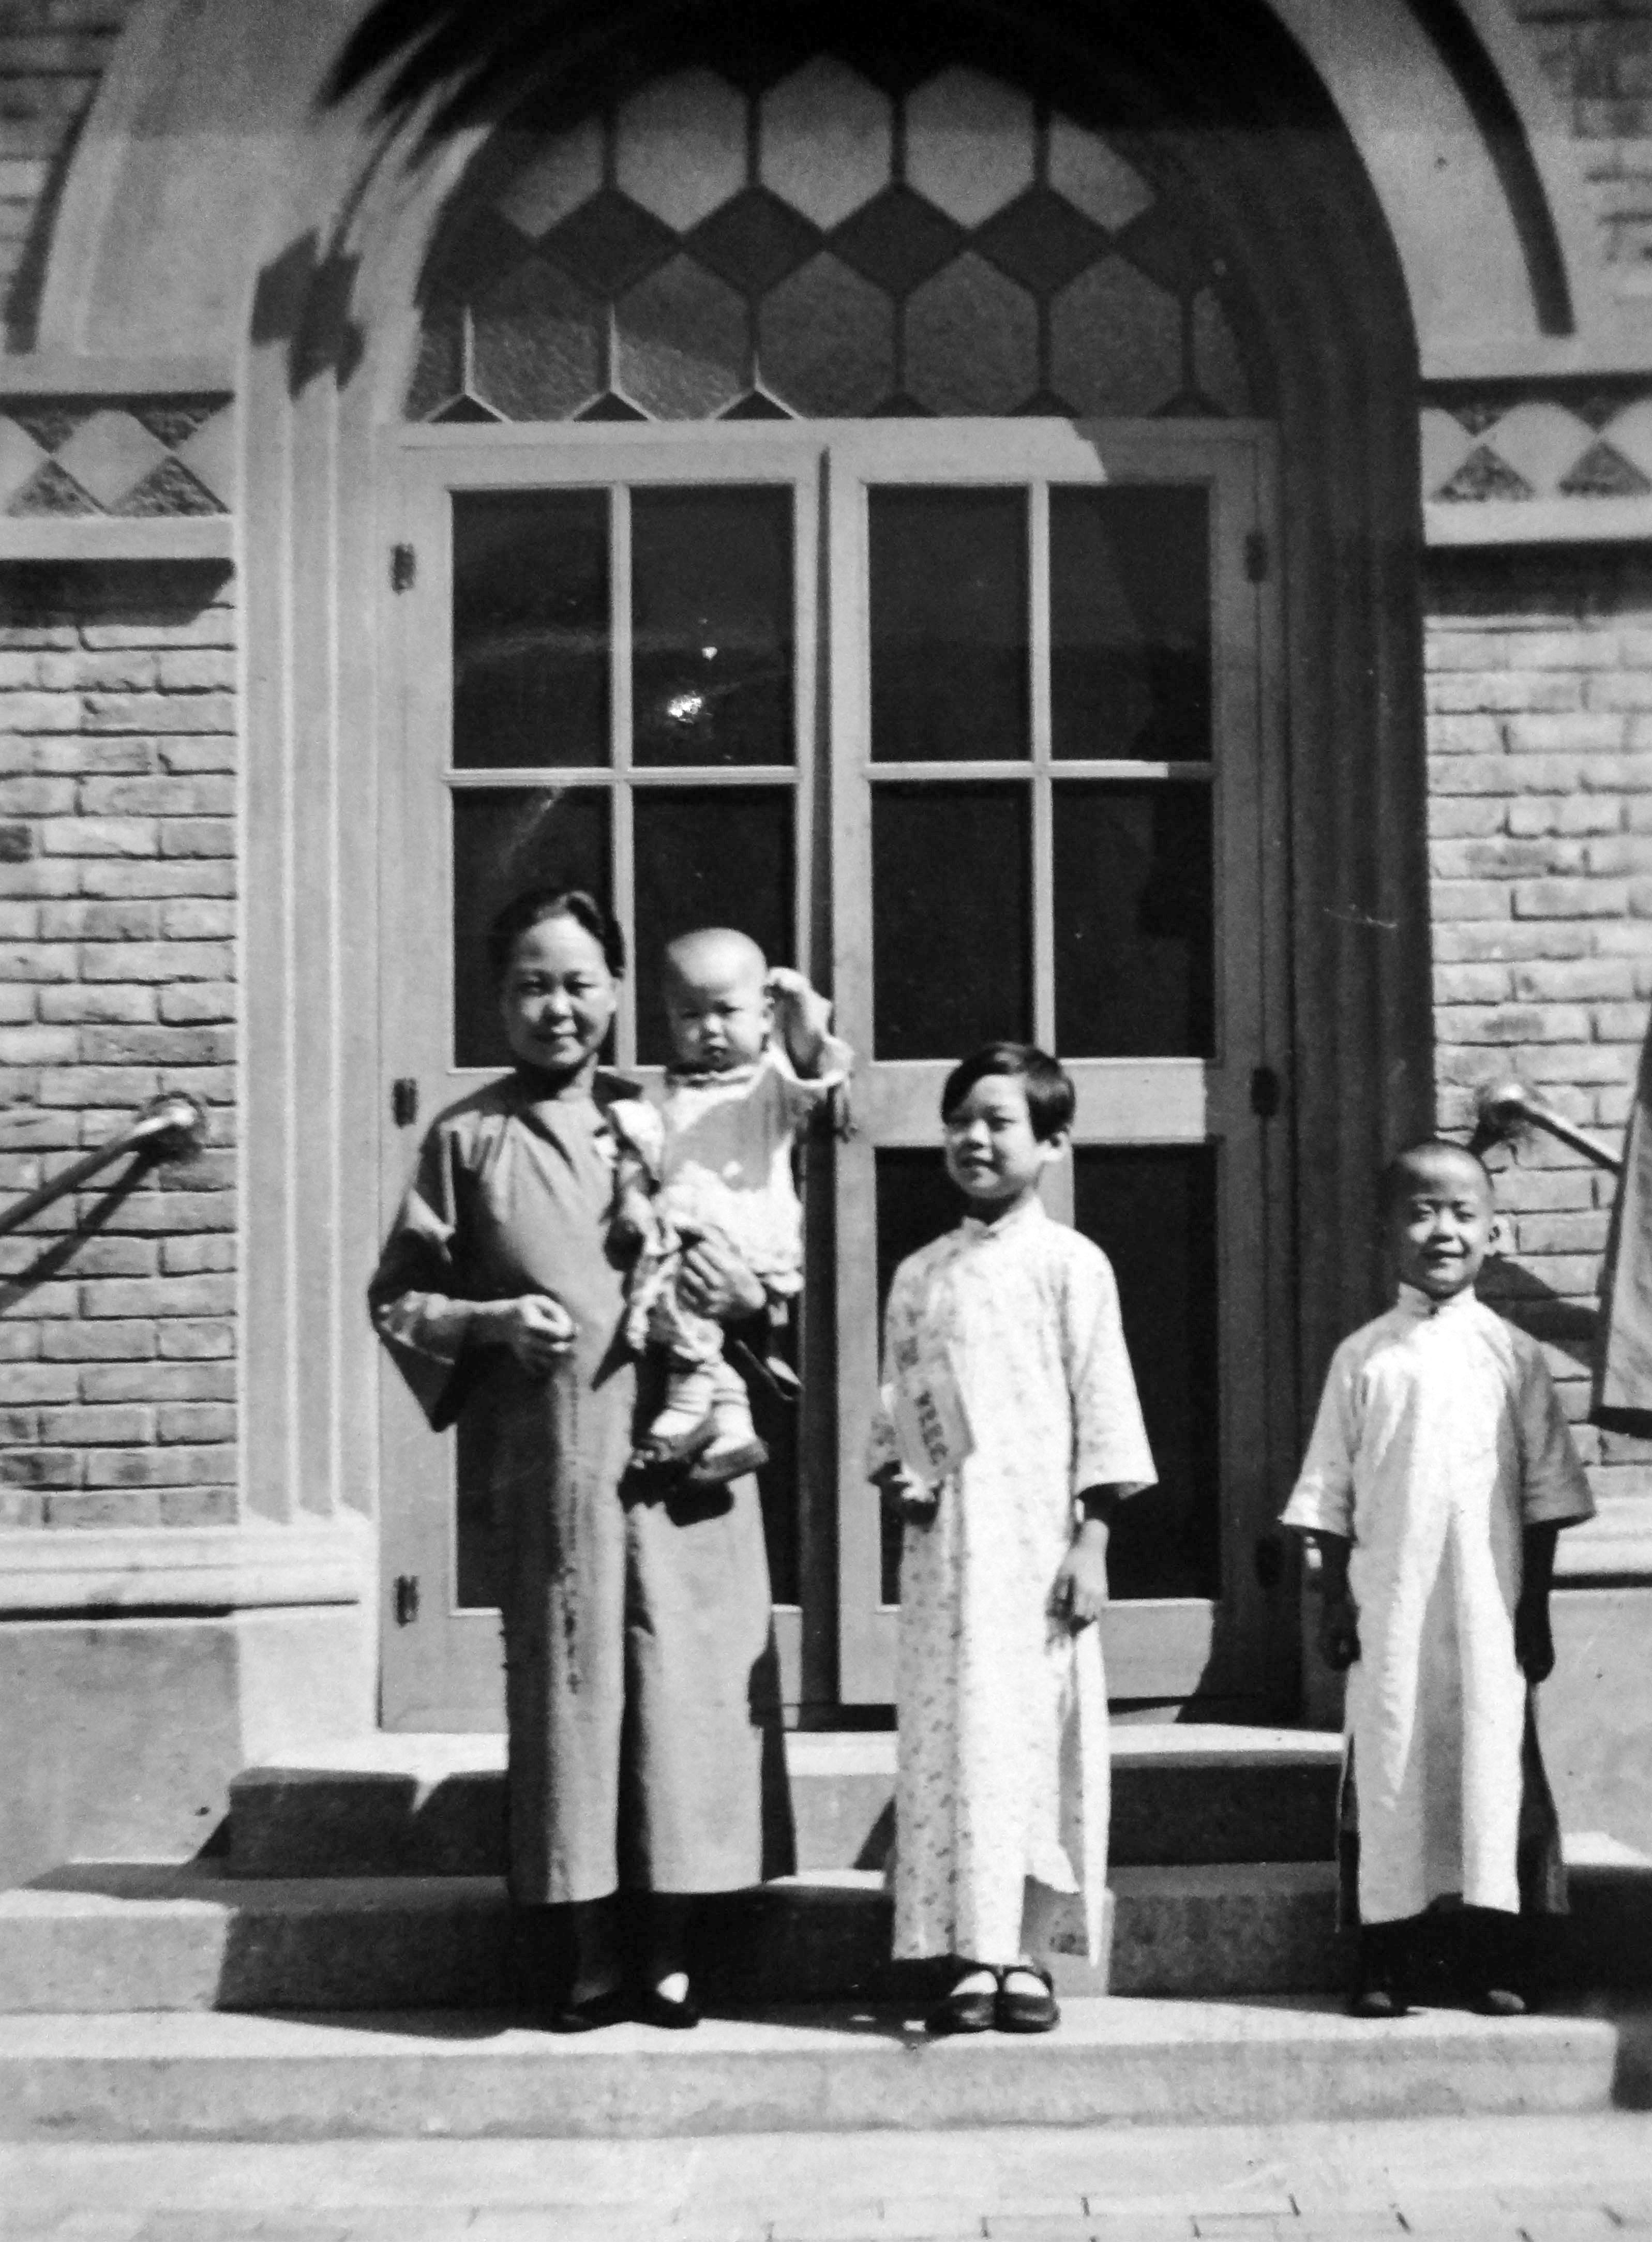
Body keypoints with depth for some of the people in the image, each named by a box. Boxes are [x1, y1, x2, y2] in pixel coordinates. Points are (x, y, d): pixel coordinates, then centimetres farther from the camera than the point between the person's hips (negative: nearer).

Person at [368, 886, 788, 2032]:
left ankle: (671, 1952, 12)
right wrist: (493, 1319, -9)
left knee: (689, 1677, 1)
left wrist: (748, 1294, -5)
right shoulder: (469, 1137, 7)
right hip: (553, 1456, -1)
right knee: (569, 1679, 0)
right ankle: (583, 1957, 10)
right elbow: (398, 1297, 9)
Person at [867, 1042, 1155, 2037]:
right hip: (945, 1543, 3)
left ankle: (1028, 1956, 11)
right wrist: (895, 1472, -2)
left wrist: (1092, 1543, -8)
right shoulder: (921, 1274, 12)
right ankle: (972, 1957, 10)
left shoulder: (1070, 1263, 0)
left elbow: (1103, 1406, -3)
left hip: (1039, 1536, -3)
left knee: (1042, 1734, 0)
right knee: (952, 1734, 2)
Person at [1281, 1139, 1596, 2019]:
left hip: (1489, 1607, 0)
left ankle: (1495, 1957, 9)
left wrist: (1536, 1609, 2)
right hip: (1389, 1604, 0)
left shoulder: (1512, 1354, 4)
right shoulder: (1362, 1357, 4)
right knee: (1389, 1761, 1)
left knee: (1493, 1754, 0)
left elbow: (1546, 1492, 5)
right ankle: (1387, 1958, 8)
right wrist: (1335, 1600, 2)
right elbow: (1330, 1493, 6)